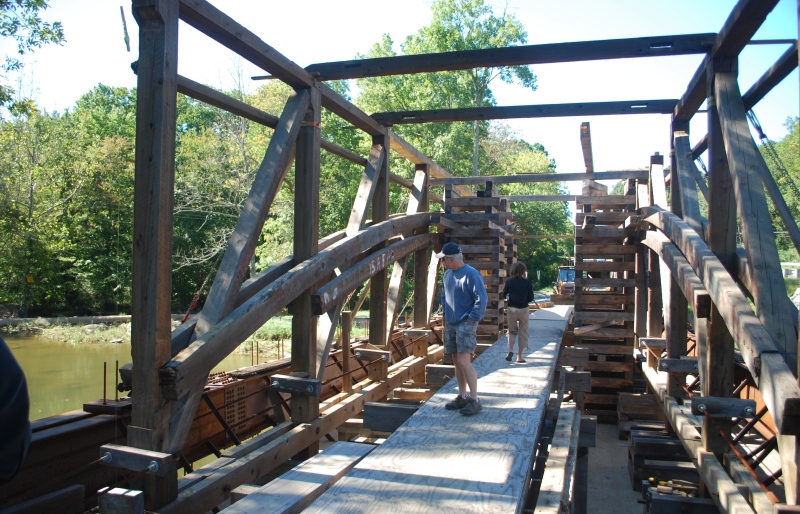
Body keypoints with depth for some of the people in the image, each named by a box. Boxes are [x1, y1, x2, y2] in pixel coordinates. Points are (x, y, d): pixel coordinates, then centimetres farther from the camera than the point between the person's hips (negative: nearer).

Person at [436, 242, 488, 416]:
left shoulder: (471, 274, -15)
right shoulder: (447, 274, 9)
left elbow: (482, 299, -16)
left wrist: (472, 319, -15)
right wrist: (446, 314, 14)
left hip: (465, 324, -8)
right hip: (450, 324, 8)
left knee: (464, 361, -13)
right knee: (456, 361, 11)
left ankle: (475, 400, -5)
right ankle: (462, 397, 21)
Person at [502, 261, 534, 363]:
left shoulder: (509, 282, -6)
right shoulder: (528, 283, -7)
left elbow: (503, 295, 1)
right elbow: (531, 298, -2)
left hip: (511, 309, 1)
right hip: (523, 310, -1)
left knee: (512, 331, 18)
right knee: (522, 333, 11)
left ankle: (510, 350, -5)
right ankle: (519, 357, 12)